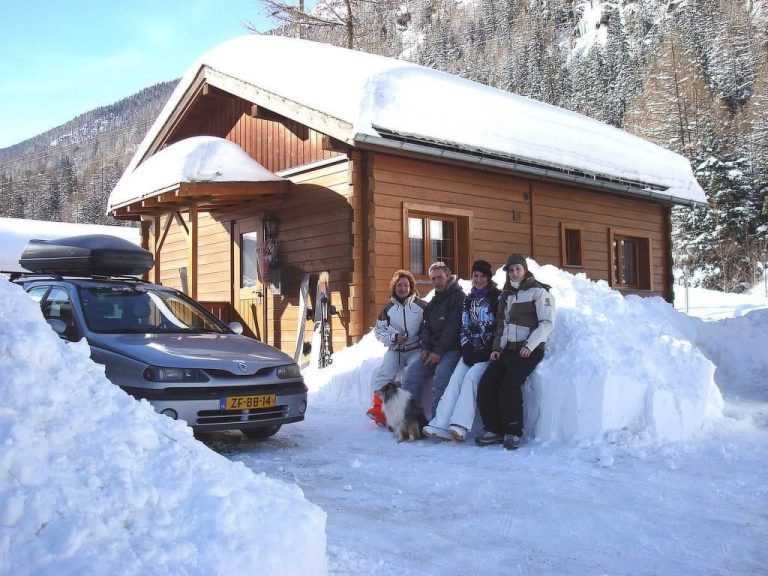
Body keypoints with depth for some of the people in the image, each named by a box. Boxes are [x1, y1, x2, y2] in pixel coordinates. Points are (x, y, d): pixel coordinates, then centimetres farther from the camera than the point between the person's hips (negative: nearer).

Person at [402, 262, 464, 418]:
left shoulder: (457, 297, -3)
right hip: (432, 350, 7)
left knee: (441, 374, -32)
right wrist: (425, 348, -4)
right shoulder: (433, 302, 21)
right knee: (411, 374, -10)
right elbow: (426, 327, 15)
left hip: (452, 349, -7)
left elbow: (453, 327, -13)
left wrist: (439, 352, -18)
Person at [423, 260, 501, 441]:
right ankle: (440, 425, -28)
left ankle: (460, 426, -36)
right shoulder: (468, 300, 17)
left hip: (490, 352, -5)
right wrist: (467, 349, -3)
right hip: (472, 351, 5)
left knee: (471, 376, -27)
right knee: (456, 378, -17)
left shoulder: (497, 297, 0)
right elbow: (464, 328, 15)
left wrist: (487, 352, -13)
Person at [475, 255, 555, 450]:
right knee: (486, 386, -12)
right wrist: (497, 347, 9)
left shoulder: (538, 291, 1)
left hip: (529, 350, -6)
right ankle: (494, 430, -2)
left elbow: (547, 322, -8)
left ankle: (513, 433, -14)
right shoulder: (506, 295, 22)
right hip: (507, 349, 7)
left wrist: (529, 346, -18)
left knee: (509, 386, -26)